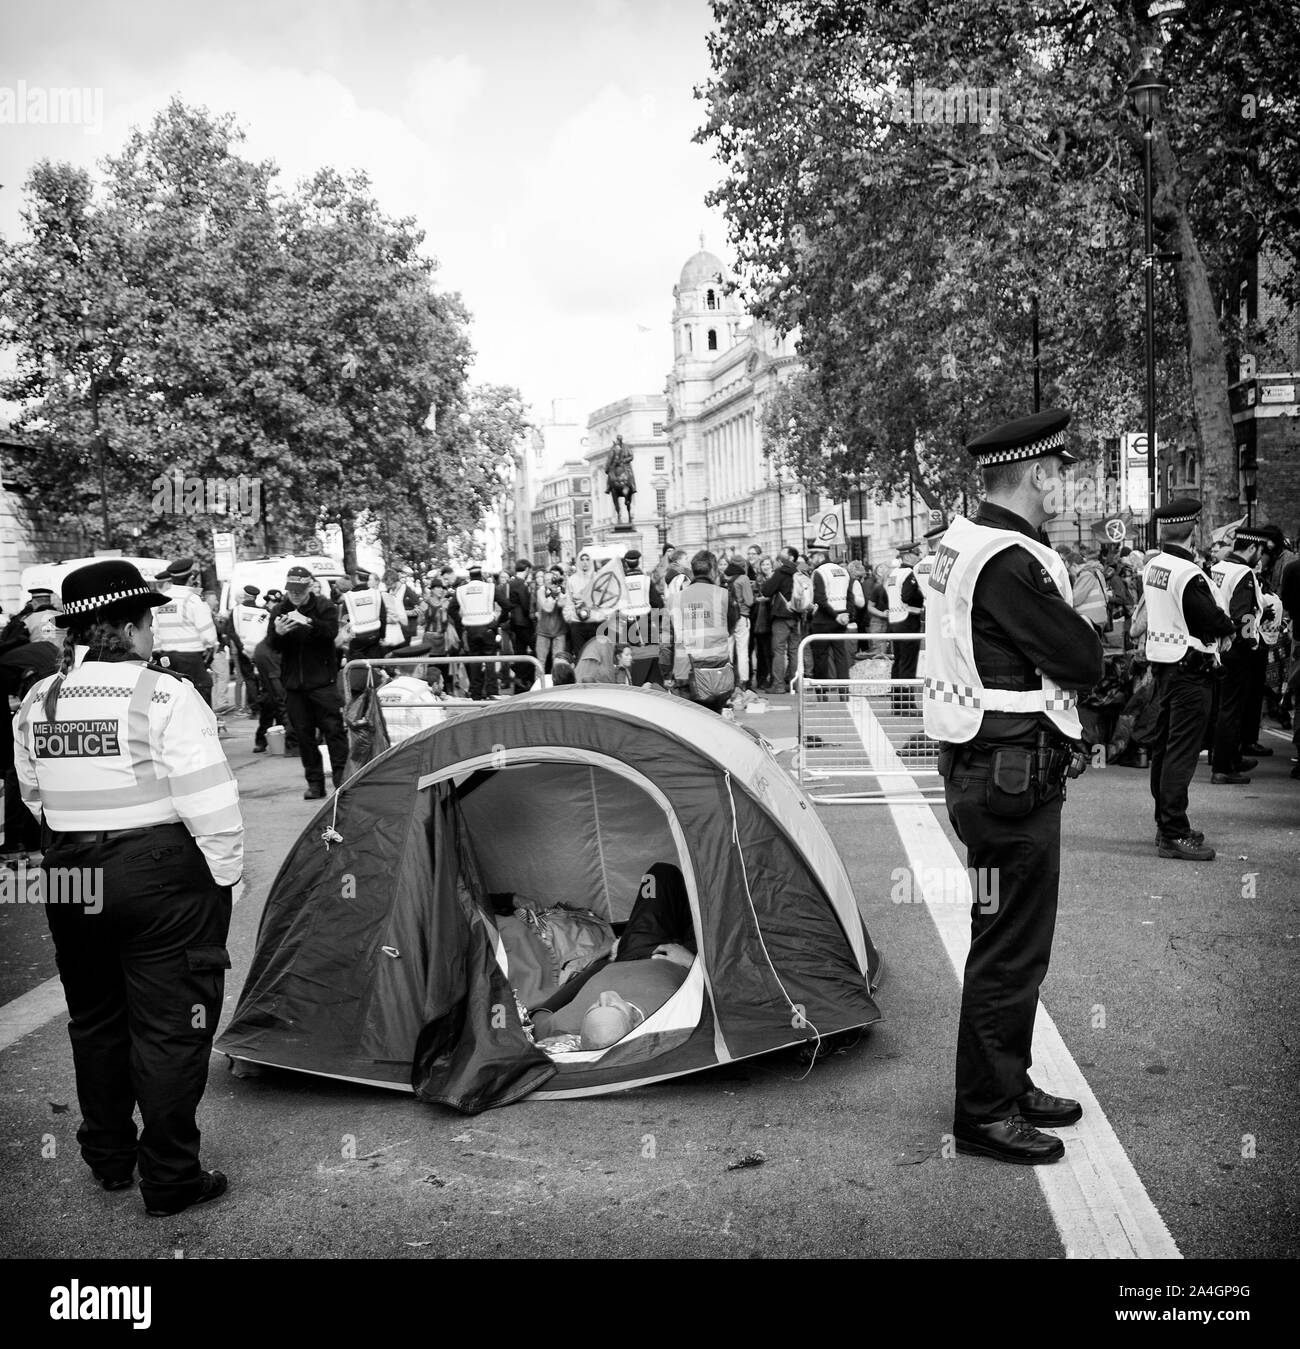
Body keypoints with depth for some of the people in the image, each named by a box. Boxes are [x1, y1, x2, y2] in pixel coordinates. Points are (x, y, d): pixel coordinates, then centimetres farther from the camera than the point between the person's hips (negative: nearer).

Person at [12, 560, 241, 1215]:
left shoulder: (36, 703, 4)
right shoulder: (166, 696, -16)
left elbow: (35, 797, 14)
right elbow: (209, 802, -17)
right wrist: (225, 871, -6)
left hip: (68, 875, 7)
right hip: (162, 877, -6)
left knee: (94, 1019, 21)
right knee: (169, 1027, 4)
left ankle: (107, 1157, 35)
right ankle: (169, 1178, 13)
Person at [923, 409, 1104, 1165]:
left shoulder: (963, 544, 12)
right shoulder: (1009, 563, -21)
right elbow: (1083, 662, -19)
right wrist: (1085, 613, 1)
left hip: (982, 766, 11)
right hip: (1015, 776, -11)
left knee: (1010, 941, 20)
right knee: (1010, 950, 1)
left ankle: (1009, 1084, 34)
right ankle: (984, 1113, 13)